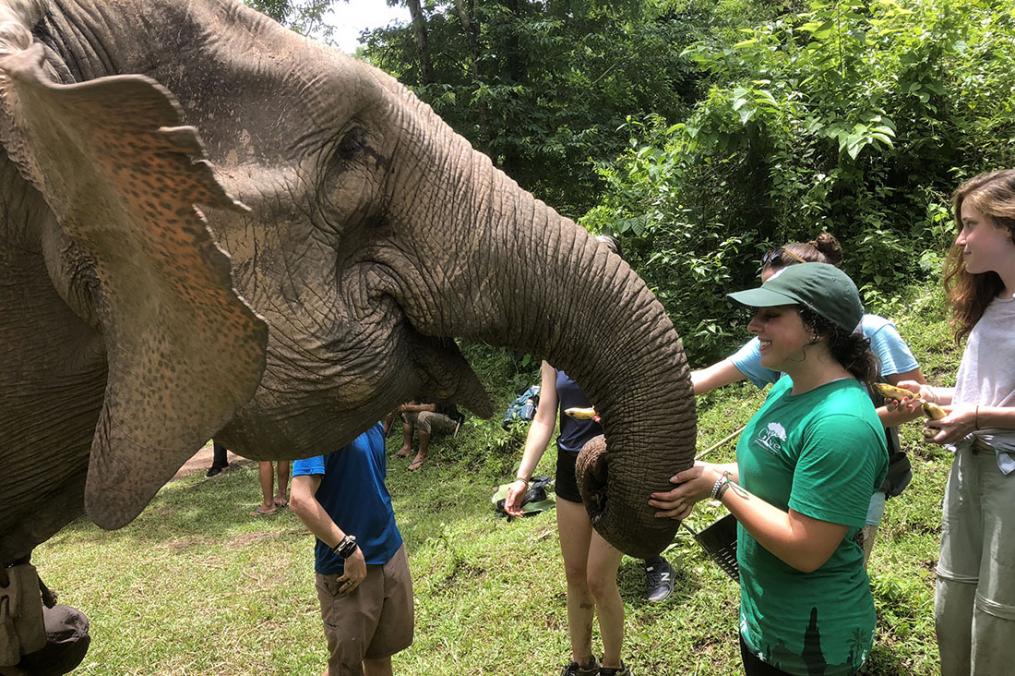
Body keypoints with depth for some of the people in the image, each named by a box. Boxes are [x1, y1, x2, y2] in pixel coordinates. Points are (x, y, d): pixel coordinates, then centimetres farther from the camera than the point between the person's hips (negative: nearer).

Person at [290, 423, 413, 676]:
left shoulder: (373, 424, 4)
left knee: (381, 654, 19)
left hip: (392, 554, 7)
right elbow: (301, 499, -28)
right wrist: (348, 548, -23)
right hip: (347, 567, -6)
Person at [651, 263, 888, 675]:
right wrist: (702, 475, -5)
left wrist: (718, 486, -23)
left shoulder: (840, 422, -29)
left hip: (810, 640, -8)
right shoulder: (788, 386, 0)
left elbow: (805, 550, -29)